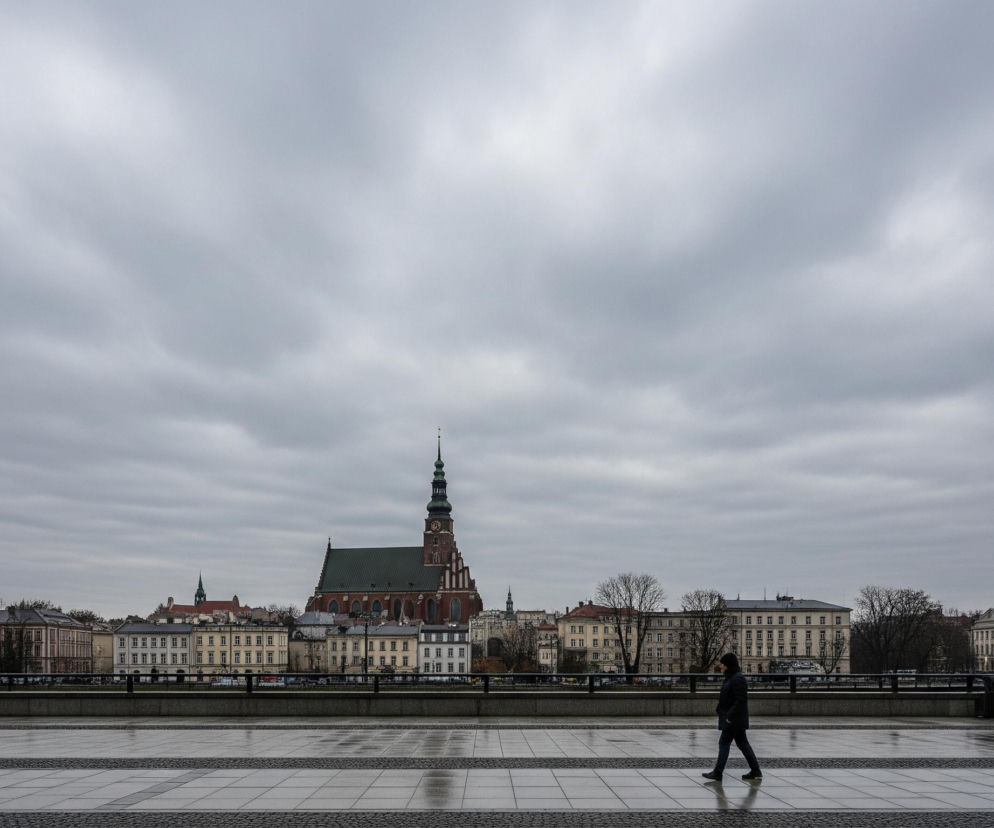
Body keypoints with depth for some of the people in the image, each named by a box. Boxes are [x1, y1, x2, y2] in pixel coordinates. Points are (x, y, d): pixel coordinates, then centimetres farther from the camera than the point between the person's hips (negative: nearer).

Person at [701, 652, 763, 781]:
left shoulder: (737, 679, -19)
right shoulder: (731, 677, 13)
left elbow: (741, 700, -24)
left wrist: (730, 716, -23)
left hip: (733, 719, -10)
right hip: (733, 719, 10)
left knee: (724, 743, -5)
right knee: (742, 743, 13)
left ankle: (717, 773, 0)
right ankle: (755, 771, 17)